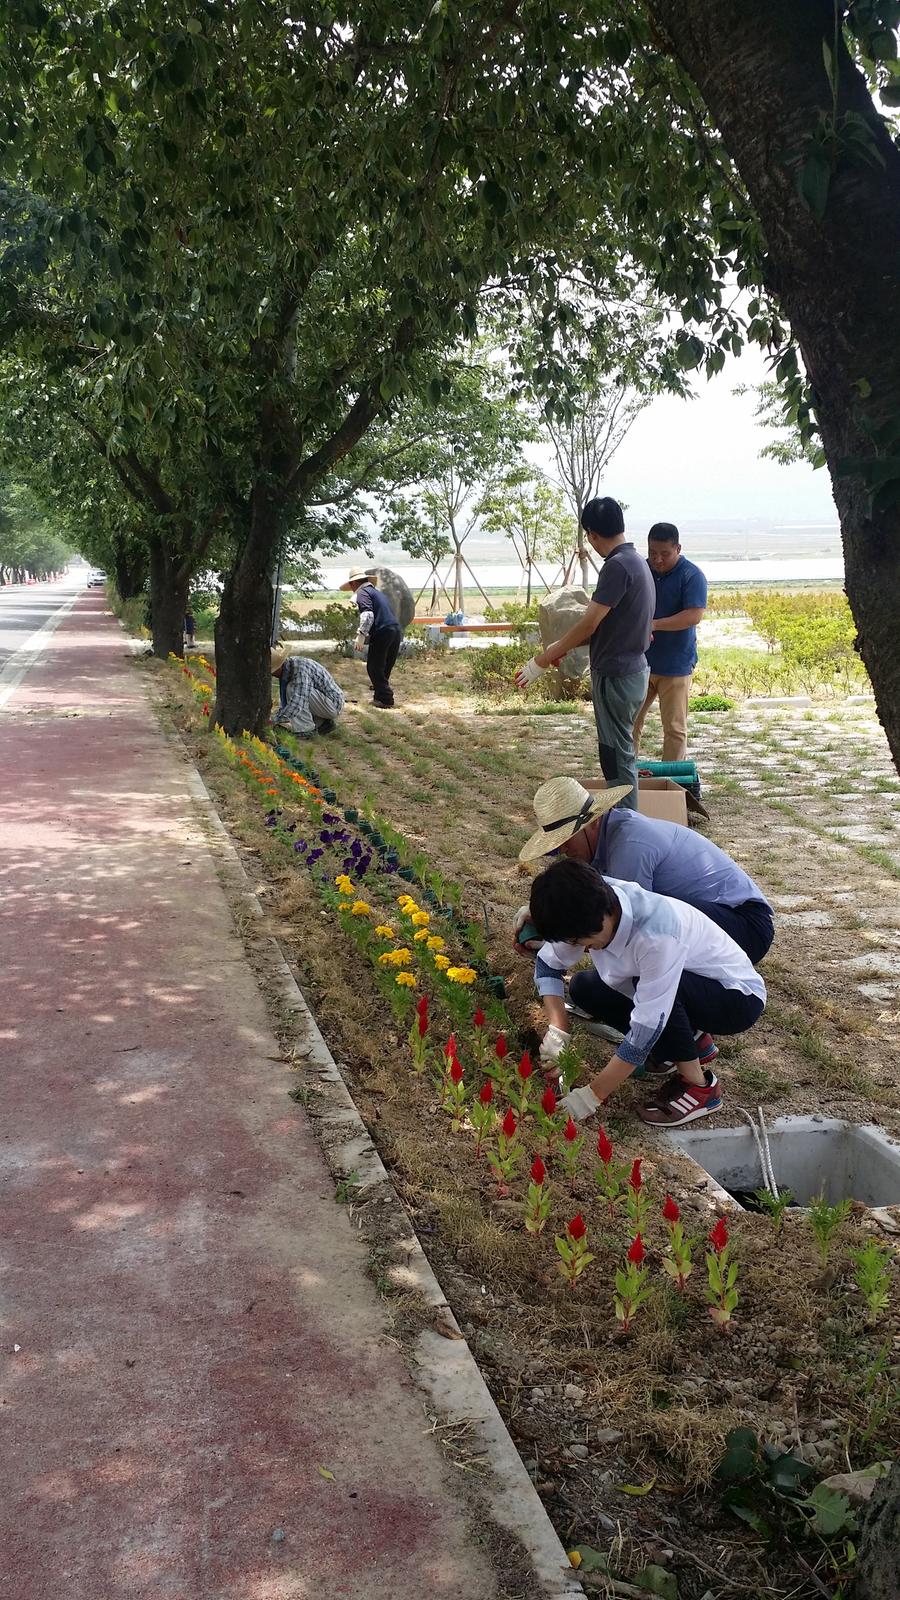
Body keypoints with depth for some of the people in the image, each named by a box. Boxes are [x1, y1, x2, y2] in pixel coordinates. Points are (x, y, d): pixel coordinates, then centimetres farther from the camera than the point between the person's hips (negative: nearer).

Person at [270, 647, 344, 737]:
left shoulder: (299, 667, -28)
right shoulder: (285, 670, 0)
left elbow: (298, 702, -39)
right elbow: (285, 700, 11)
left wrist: (275, 720, -40)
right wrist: (277, 717, -2)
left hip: (333, 705, -10)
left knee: (292, 689, -23)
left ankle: (305, 729, -15)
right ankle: (323, 722, 16)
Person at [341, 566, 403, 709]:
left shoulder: (362, 592, -2)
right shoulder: (377, 591, 27)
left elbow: (367, 615, -18)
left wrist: (361, 635, -19)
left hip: (382, 633, -9)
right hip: (396, 630, 9)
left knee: (374, 668, 1)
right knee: (385, 668, 22)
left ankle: (385, 699, -2)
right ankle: (381, 694, 37)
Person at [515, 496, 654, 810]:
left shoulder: (618, 566, -20)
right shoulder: (637, 561, 11)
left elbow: (589, 624, -22)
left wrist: (541, 662, -14)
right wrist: (562, 647, 20)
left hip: (616, 675, -10)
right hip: (632, 669, 10)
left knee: (616, 757, -3)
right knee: (618, 752, 17)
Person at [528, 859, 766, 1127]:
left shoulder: (655, 936, -38)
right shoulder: (588, 912, -17)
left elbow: (645, 1030, -34)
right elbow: (547, 964, -2)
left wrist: (593, 1095, -27)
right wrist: (557, 1030, -16)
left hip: (741, 997, -7)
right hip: (688, 989, 8)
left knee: (646, 986, -33)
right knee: (584, 989, -3)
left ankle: (698, 1085, -12)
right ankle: (687, 1040, 8)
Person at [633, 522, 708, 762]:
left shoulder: (691, 576, -10)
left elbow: (694, 615, -19)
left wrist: (654, 624, -25)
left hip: (676, 665, -5)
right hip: (639, 661, 5)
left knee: (675, 729, 2)